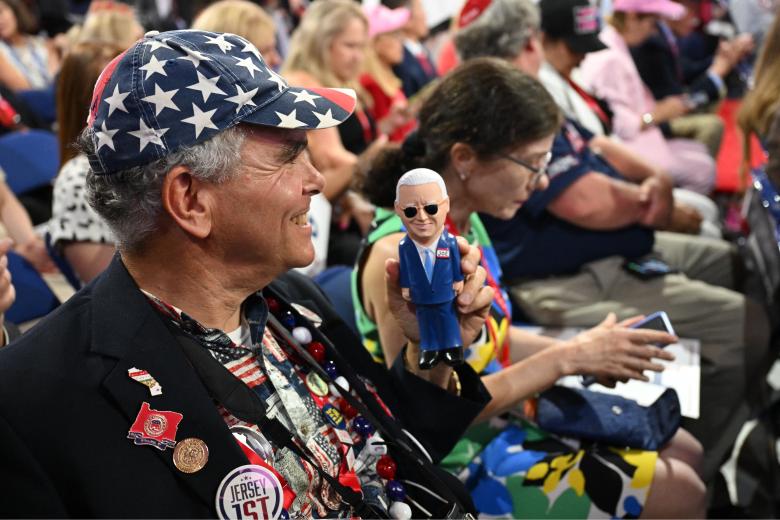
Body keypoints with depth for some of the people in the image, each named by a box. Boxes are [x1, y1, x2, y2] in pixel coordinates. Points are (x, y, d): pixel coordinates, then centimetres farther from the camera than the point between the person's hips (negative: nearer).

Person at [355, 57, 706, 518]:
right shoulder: (401, 255, -29)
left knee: (683, 453, 17)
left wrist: (585, 351, -4)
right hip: (455, 466, -9)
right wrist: (565, 359, -23)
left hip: (498, 417, 9)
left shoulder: (465, 223, -2)